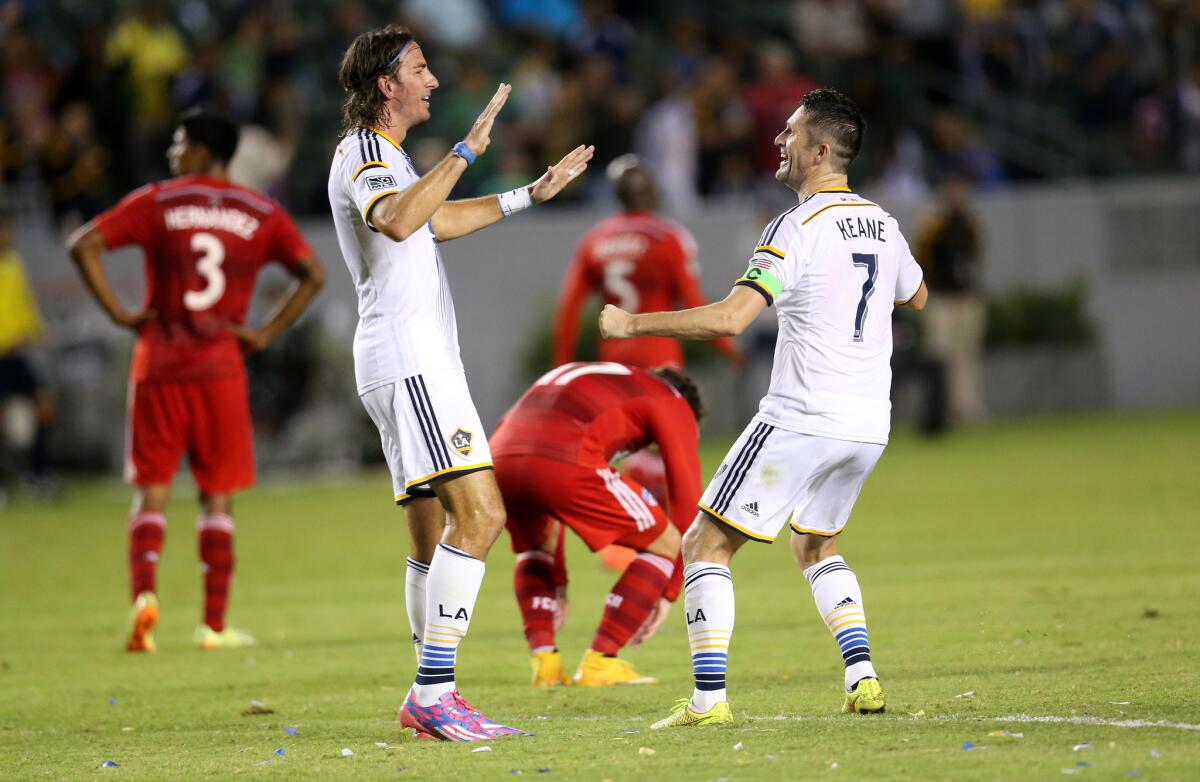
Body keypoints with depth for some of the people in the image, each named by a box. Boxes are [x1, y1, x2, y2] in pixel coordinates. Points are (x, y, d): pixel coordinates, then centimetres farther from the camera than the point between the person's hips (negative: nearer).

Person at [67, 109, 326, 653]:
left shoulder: (157, 203, 1)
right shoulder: (260, 214, 6)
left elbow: (83, 245, -8)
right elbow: (312, 274, 1)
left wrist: (118, 313, -3)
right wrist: (266, 333, 3)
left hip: (159, 368, -1)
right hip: (221, 372, 1)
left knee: (151, 491, 5)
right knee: (217, 499, 7)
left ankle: (143, 593, -17)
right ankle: (215, 624, 5)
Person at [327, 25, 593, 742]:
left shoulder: (384, 155, 22)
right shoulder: (364, 153, -10)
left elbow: (435, 220, 38)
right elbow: (396, 221, -32)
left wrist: (531, 194, 40)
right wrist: (466, 152, -31)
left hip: (424, 361, 11)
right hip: (408, 360, -11)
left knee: (437, 535, 10)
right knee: (480, 513, -18)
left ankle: (429, 697, 11)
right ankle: (435, 691, -23)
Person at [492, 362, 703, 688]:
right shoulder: (672, 402, 22)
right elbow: (686, 499, 18)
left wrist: (557, 582, 50)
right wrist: (669, 591, 26)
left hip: (501, 457, 7)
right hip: (563, 463, -7)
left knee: (535, 547, 37)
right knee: (664, 543, 12)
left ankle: (544, 662, 19)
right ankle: (599, 664, 10)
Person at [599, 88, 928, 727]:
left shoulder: (798, 228, -14)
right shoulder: (881, 224, 9)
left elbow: (730, 318, -23)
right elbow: (915, 296, 29)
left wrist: (633, 325, -15)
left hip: (801, 421, -8)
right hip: (869, 427, 8)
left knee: (706, 545, 1)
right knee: (815, 547, 28)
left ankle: (709, 698, -8)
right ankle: (863, 680, 12)